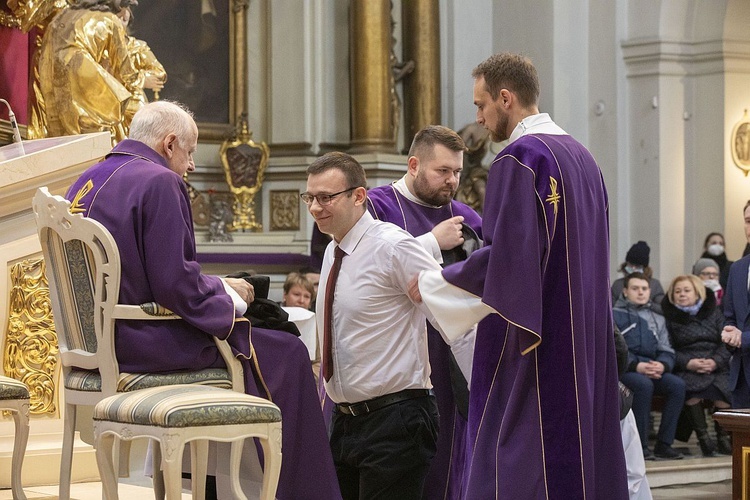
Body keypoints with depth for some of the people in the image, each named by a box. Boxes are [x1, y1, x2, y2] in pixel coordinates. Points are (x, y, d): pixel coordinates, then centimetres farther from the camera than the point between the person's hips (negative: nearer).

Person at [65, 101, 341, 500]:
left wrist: (215, 287, 14)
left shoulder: (85, 183, 12)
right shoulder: (158, 183, -15)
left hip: (97, 338, 10)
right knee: (286, 354, -3)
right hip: (142, 343, -10)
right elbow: (176, 285, -21)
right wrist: (227, 294, -2)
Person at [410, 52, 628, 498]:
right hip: (584, 346, 9)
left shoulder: (520, 158, -13)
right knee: (578, 460, 10)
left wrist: (432, 284, -7)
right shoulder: (582, 157, 15)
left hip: (532, 355, -9)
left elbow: (505, 257, -20)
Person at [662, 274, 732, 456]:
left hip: (716, 366, 1)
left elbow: (726, 343, 7)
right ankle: (703, 437, -23)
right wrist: (687, 363, -17)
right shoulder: (669, 317, 9)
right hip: (685, 369, -1)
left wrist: (715, 361, -12)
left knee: (723, 387, -29)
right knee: (691, 388, -34)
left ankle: (724, 437, -15)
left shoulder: (713, 313, 15)